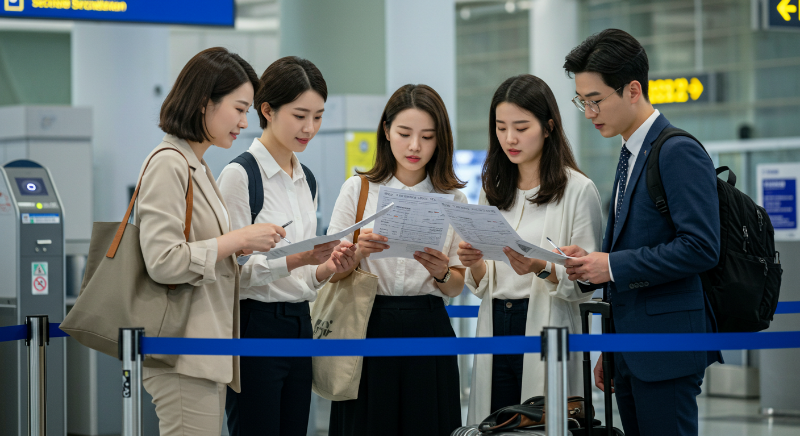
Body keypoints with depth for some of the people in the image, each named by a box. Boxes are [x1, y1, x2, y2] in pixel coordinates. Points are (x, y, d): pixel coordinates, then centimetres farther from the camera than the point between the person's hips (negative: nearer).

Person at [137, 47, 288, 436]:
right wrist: (238, 239, -15)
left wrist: (239, 247, 11)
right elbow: (163, 261, -20)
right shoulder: (168, 164, -12)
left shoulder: (197, 167, 19)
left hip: (205, 353, 10)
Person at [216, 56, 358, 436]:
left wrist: (325, 269, -1)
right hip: (254, 328, -8)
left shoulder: (305, 180, 15)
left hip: (299, 327, 8)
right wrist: (295, 259, -26)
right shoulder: (240, 174, -10)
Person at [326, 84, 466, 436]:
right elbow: (331, 271, 2)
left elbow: (456, 287, 10)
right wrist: (358, 251, -18)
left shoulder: (453, 198, 9)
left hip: (428, 330, 1)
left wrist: (441, 273, -13)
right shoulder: (358, 189, 4)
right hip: (369, 328, -1)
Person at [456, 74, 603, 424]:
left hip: (548, 330, -4)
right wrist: (474, 264, -6)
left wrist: (542, 269, -23)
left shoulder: (578, 190, -3)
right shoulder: (493, 190, 14)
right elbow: (482, 284, 15)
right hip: (495, 327, 5)